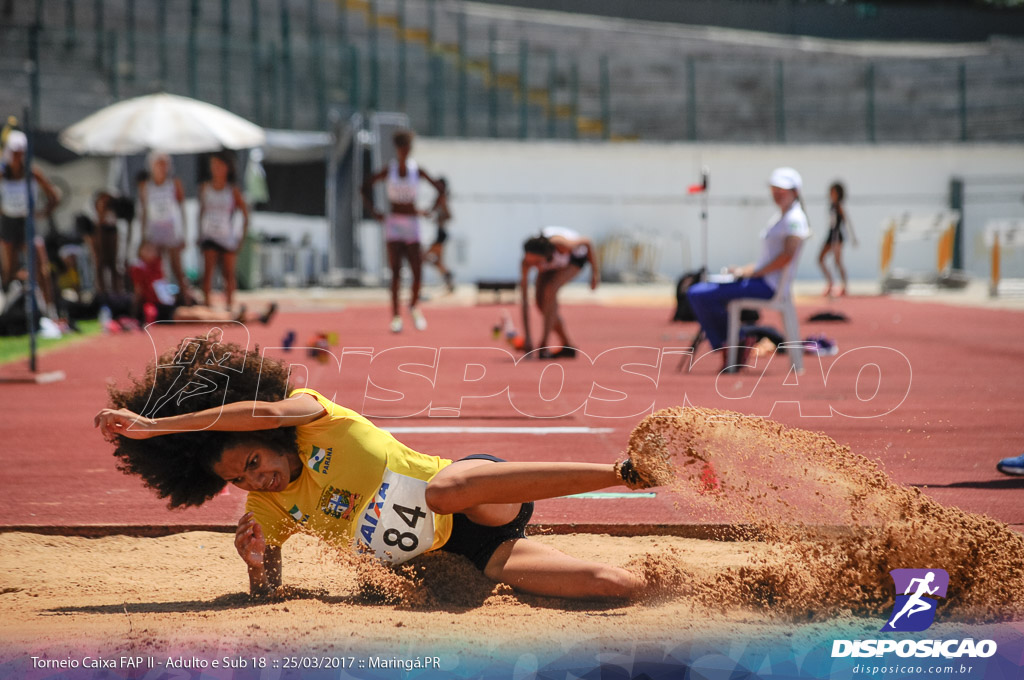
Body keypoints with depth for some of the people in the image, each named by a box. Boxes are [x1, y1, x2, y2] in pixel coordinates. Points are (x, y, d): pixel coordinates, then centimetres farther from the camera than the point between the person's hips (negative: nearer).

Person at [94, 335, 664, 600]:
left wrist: (154, 424, -26)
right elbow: (267, 590, 18)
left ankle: (628, 471, -36)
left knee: (445, 486, -43)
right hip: (462, 555, 4)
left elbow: (270, 411, -27)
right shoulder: (268, 509, 10)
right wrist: (257, 562, -7)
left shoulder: (311, 417, -6)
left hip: (485, 504, -4)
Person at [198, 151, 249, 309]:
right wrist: (200, 234, 12)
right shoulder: (205, 188, 3)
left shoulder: (233, 190, -4)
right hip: (209, 235, 1)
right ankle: (206, 303, -11)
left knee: (228, 273, 4)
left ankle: (229, 305, 16)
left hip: (228, 236, -1)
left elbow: (245, 213, 0)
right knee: (208, 269, -12)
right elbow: (201, 211, 13)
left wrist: (243, 235, -6)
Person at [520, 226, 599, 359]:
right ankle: (567, 346, 8)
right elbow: (524, 300, -33)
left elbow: (587, 242, -21)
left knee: (550, 290, -26)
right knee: (541, 301, -9)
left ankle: (543, 347, -23)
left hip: (576, 255, -4)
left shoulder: (562, 244, -43)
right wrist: (527, 337, -35)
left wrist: (595, 272, -10)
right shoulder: (527, 261, -35)